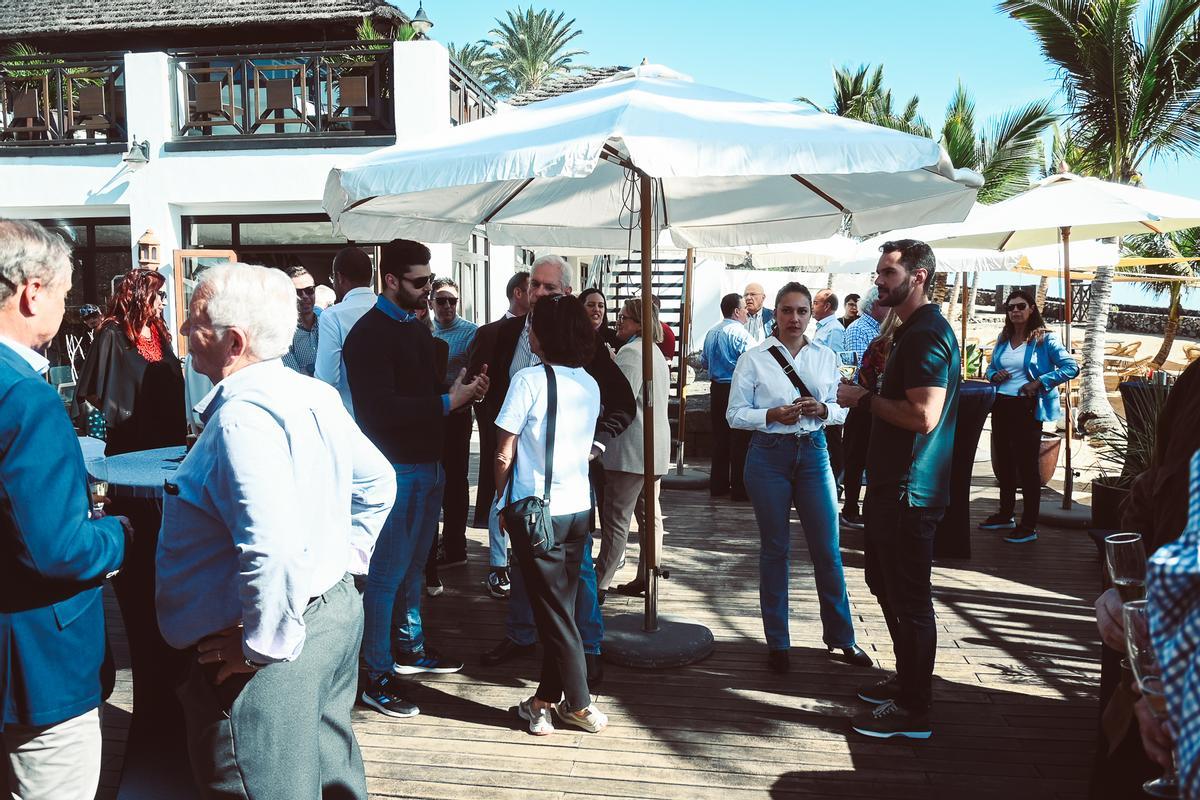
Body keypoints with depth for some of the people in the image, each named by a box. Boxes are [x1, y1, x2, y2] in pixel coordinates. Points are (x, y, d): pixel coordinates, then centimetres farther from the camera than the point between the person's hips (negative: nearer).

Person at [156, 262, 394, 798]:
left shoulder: (242, 417, -24)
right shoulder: (315, 395, 5)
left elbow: (273, 549, -34)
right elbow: (378, 483, 17)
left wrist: (263, 647, -22)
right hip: (336, 610, 9)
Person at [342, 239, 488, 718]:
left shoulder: (417, 328, 14)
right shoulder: (369, 335, -14)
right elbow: (382, 408, -23)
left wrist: (465, 390, -1)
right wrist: (449, 401, -20)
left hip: (429, 464, 9)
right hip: (396, 467, -9)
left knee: (415, 565, 19)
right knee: (387, 572, -3)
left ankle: (410, 648, 34)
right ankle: (377, 678, 6)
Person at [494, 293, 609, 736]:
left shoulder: (529, 379, -14)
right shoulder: (590, 384, 5)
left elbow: (504, 455, -12)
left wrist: (504, 501, 4)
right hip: (579, 507, 6)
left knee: (554, 611, 4)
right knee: (561, 605, 14)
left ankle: (580, 704, 12)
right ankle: (547, 698, 23)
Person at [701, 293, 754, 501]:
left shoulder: (711, 332, 10)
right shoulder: (740, 333, -14)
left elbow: (704, 362, 18)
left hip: (717, 388, 8)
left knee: (719, 437, 13)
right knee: (740, 440, -1)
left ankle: (718, 485, 19)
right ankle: (739, 488, 3)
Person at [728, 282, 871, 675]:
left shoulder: (827, 357, 6)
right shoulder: (754, 359, -2)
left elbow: (841, 409, 10)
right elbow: (735, 414, -3)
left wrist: (822, 410, -12)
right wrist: (773, 415, -19)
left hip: (813, 453, 2)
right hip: (769, 454, -2)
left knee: (828, 549, 5)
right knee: (775, 549, 7)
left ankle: (841, 638, 21)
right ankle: (777, 642, 20)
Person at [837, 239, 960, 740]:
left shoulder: (927, 335, -18)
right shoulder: (910, 331, 16)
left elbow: (922, 415, -27)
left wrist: (864, 399, -16)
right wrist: (869, 394, 8)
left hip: (910, 491, -11)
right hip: (893, 484, 11)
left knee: (908, 598, -2)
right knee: (887, 586, 21)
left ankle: (914, 711, 10)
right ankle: (907, 682, 35)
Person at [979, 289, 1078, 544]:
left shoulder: (1044, 339, -8)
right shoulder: (1003, 339, 10)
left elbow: (1071, 367, -13)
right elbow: (991, 367, 22)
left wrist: (1039, 382, -19)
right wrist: (994, 375, -1)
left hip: (1027, 408, -7)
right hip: (1001, 406, 7)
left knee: (1027, 465, -3)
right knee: (1004, 462, 16)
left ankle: (1029, 526, 4)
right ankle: (1005, 515, 31)